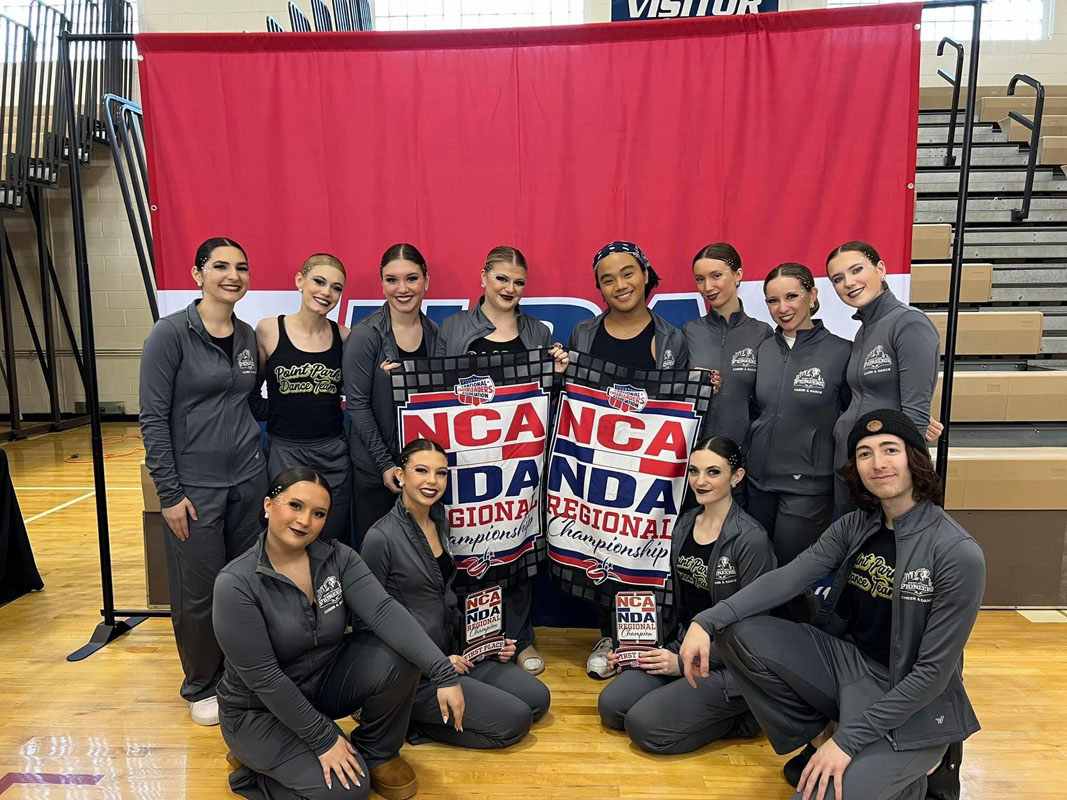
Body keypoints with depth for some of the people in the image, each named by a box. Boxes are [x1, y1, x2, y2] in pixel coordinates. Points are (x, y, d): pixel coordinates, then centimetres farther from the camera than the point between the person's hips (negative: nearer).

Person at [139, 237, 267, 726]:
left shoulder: (248, 336, 7)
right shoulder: (171, 333, -10)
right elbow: (153, 418, -11)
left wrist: (261, 470, 12)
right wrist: (169, 493, -12)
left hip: (247, 479, 5)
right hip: (195, 484, -5)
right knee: (200, 591, 5)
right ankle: (201, 687, 27)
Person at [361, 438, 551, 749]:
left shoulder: (439, 522, 5)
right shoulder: (381, 538, -19)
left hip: (453, 654, 8)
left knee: (537, 699, 6)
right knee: (515, 721, -9)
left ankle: (422, 714, 10)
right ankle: (406, 719, 2)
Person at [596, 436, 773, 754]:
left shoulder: (751, 539, -18)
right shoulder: (685, 524, 4)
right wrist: (645, 646, 5)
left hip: (728, 664, -7)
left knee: (644, 725, -17)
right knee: (611, 706, -7)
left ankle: (741, 715, 2)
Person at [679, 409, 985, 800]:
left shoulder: (959, 554, -19)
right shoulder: (855, 526, -2)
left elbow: (934, 671, -18)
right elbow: (788, 577, -10)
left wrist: (849, 739, -19)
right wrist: (707, 621, -23)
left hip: (910, 708, -5)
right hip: (847, 662, 6)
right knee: (736, 632, -12)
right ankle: (819, 740, 6)